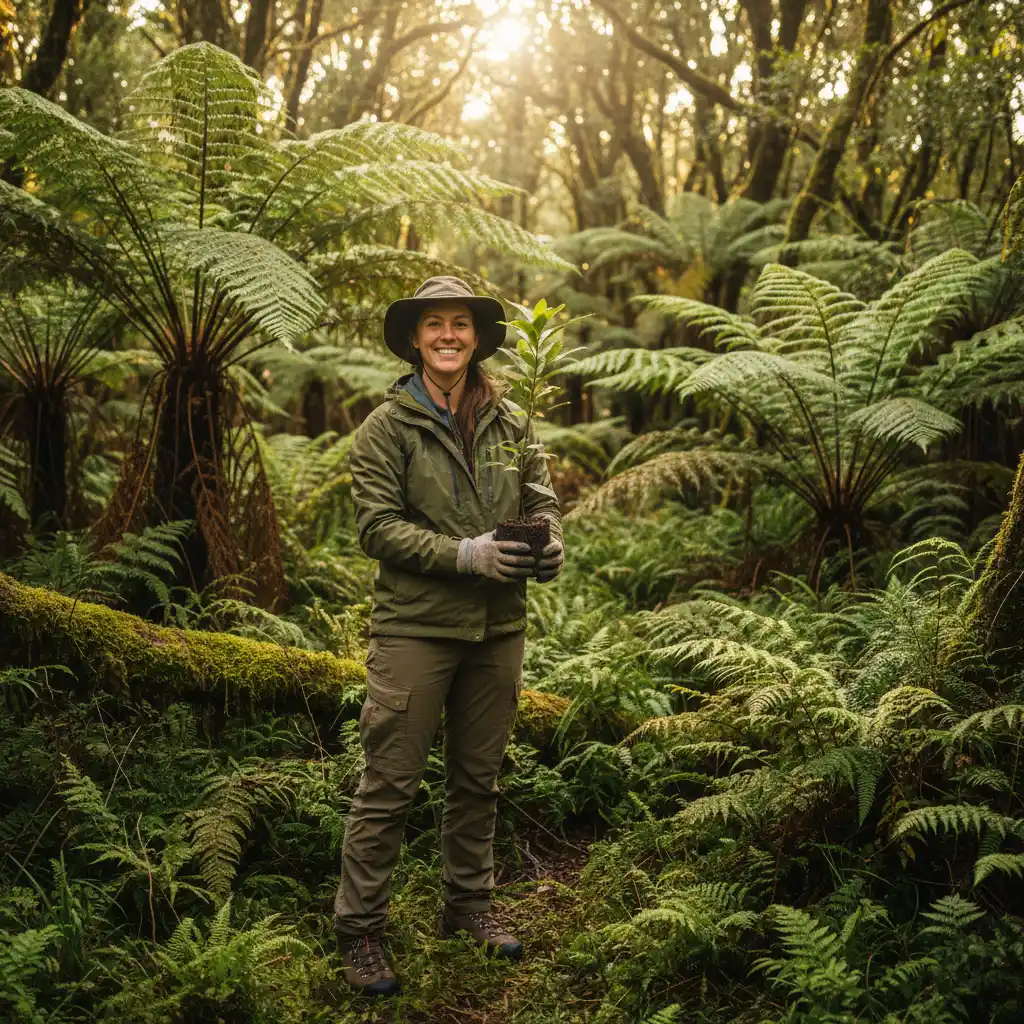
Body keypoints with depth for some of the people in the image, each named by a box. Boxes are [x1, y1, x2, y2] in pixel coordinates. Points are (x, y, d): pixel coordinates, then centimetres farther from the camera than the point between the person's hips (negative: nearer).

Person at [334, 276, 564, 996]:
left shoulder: (507, 421, 7)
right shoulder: (388, 425, -5)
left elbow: (540, 495, 13)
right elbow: (377, 525, -11)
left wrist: (550, 543, -9)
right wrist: (465, 554, -20)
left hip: (498, 627, 5)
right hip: (416, 628, -4)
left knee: (479, 777, 17)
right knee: (390, 784, -1)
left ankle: (469, 906, 34)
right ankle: (360, 930, 12)